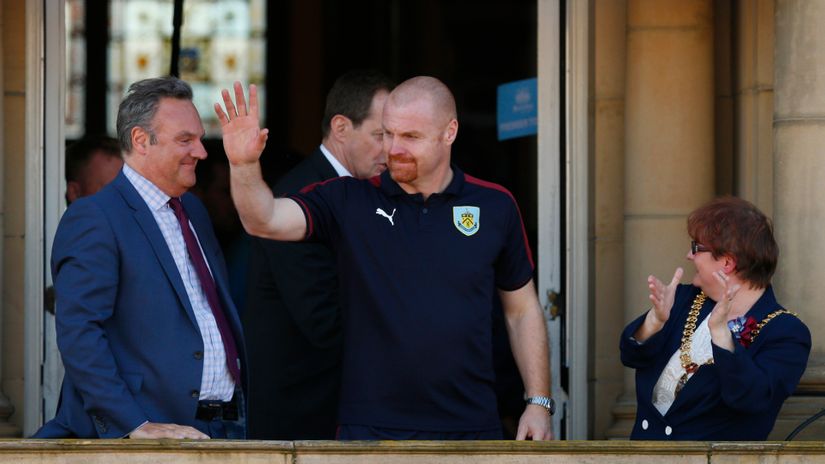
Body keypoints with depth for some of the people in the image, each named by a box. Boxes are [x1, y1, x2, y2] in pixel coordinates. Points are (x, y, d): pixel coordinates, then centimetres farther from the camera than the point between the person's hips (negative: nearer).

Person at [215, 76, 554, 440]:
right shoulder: (349, 201, 1)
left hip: (470, 428, 1)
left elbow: (523, 310, 12)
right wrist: (244, 164, -32)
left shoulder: (494, 206, 5)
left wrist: (539, 402, 6)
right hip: (370, 430, -1)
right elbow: (264, 221, -13)